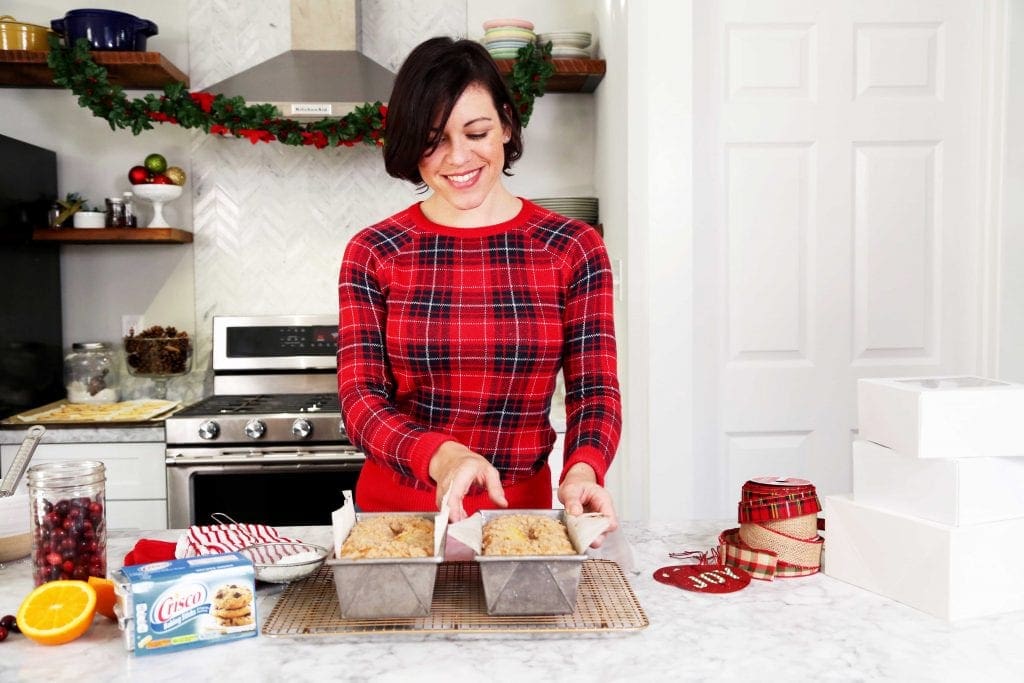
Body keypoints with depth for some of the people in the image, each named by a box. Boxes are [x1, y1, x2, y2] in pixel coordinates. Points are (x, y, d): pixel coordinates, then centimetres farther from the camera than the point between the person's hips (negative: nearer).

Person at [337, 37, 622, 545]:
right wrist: (441, 456, -30)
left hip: (520, 512, 0)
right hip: (394, 511, 1)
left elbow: (594, 390, -6)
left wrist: (582, 470, -27)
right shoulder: (372, 254, -6)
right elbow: (360, 399, -10)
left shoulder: (572, 249, -6)